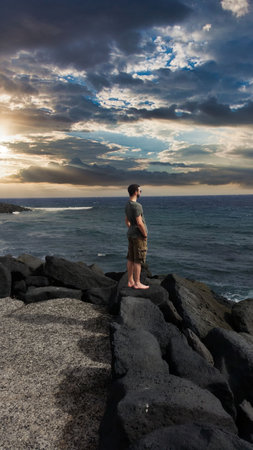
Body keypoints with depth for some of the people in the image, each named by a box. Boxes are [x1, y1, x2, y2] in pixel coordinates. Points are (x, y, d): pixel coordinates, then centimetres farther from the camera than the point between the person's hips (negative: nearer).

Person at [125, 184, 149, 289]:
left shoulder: (127, 205, 10)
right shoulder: (136, 206, -20)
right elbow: (139, 223, -23)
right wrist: (145, 235, -11)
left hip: (131, 234, 9)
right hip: (138, 236, -9)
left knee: (131, 259, 11)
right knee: (138, 260, -2)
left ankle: (130, 281, 18)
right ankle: (137, 283, 5)